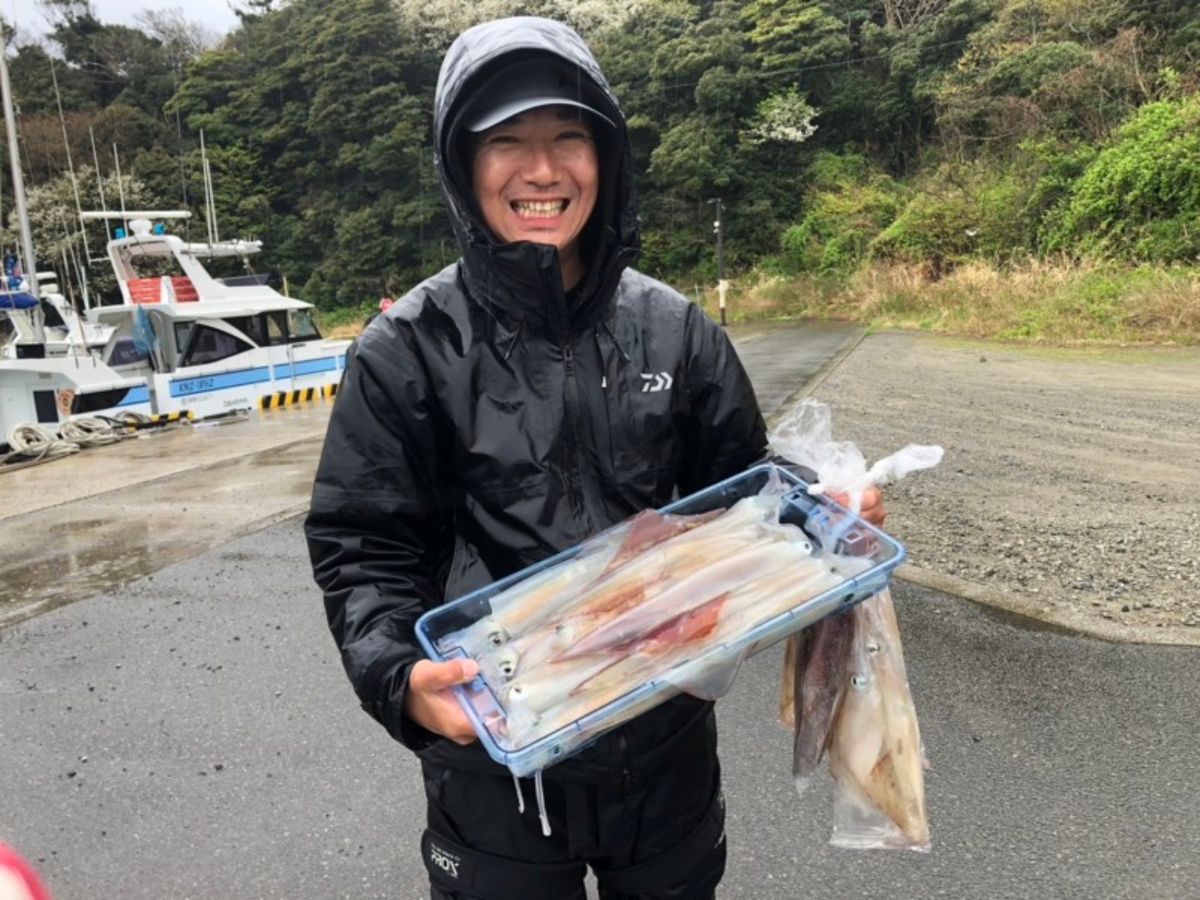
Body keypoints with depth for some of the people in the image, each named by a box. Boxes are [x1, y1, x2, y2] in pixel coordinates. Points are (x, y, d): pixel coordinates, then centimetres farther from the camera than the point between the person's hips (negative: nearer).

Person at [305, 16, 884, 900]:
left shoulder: (673, 327, -2)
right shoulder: (409, 349, -11)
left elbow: (742, 486, 7)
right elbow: (362, 549, -9)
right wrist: (402, 677, -26)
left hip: (666, 734, 3)